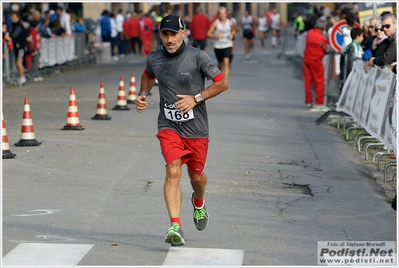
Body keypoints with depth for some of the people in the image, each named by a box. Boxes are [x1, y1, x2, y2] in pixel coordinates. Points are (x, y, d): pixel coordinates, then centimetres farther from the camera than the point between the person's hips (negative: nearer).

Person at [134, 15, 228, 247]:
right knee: (173, 171, -18)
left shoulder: (198, 57, -10)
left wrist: (196, 98, -15)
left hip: (197, 129, -1)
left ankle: (199, 202, 50)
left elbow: (222, 83, -6)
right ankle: (175, 226, -25)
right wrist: (143, 94, 5)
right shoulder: (154, 59, 1)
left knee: (196, 175, 14)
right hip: (169, 126, 1)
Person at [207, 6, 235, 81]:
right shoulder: (215, 23, -7)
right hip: (218, 46, 0)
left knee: (226, 62, -18)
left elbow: (233, 30, 20)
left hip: (227, 46, 0)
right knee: (220, 63, 13)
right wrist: (216, 36, -23)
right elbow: (209, 34, -6)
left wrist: (232, 34, -1)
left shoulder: (230, 23, 0)